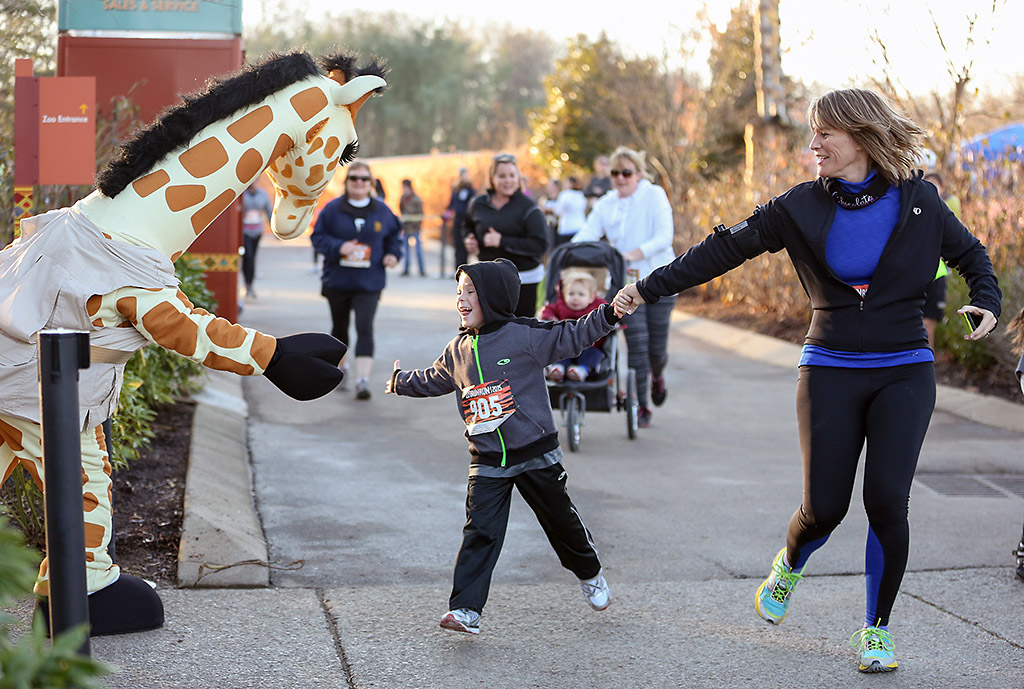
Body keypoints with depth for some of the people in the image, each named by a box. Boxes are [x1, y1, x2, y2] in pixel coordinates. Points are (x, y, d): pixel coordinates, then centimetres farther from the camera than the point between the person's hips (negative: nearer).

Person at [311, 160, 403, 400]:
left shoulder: (381, 210, 3)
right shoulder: (333, 209, -2)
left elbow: (395, 234, 17)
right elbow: (318, 236, -2)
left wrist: (393, 253, -1)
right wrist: (338, 247, -19)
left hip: (369, 283, -1)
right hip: (338, 280, 1)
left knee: (365, 328, -14)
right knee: (339, 327, 16)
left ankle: (363, 379, -19)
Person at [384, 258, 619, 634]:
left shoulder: (524, 335, -10)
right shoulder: (458, 350, 8)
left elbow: (572, 336, -11)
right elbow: (434, 380, 26)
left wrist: (608, 315, -23)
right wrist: (401, 381, 38)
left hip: (536, 454, -3)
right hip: (487, 462, 3)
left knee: (560, 520, 12)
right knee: (479, 532, -6)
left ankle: (589, 573, 39)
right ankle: (465, 609, -9)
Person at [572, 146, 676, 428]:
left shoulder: (654, 195, -3)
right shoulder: (605, 205, 8)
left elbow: (664, 236, -13)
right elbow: (586, 235, -1)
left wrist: (633, 254, -25)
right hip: (627, 283, 2)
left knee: (657, 346, 3)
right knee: (636, 343, -8)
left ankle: (657, 376, 39)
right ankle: (641, 406, 3)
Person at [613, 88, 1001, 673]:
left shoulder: (917, 199, 0)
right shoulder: (803, 206, 1)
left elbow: (969, 253, 15)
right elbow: (726, 249, 2)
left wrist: (987, 301, -4)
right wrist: (650, 287, 1)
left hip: (905, 372, 0)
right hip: (831, 371, 0)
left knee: (886, 500, -11)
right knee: (825, 507, -4)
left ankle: (877, 628, 11)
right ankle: (791, 564, 33)